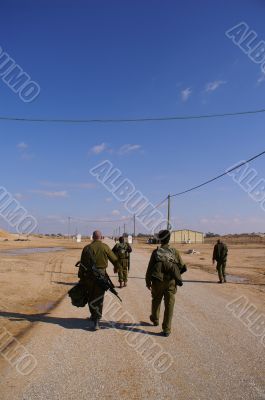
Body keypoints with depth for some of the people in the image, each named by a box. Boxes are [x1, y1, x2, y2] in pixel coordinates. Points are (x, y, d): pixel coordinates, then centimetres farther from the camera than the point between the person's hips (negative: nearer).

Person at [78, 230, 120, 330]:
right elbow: (114, 259, 2)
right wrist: (117, 267, 23)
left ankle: (93, 315, 34)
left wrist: (81, 277, 8)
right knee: (99, 298, 4)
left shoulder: (87, 248, -1)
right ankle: (96, 320, -3)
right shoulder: (105, 247, -4)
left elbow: (82, 264, 0)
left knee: (91, 296, 20)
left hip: (89, 275, 2)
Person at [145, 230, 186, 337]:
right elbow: (182, 267, 3)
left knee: (156, 301, 22)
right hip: (171, 282, 0)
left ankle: (155, 319, 43)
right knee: (169, 305, 5)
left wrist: (148, 282, 10)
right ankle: (166, 329, 4)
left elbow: (149, 268, 0)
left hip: (158, 281, 1)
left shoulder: (156, 252, -2)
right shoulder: (174, 252, -1)